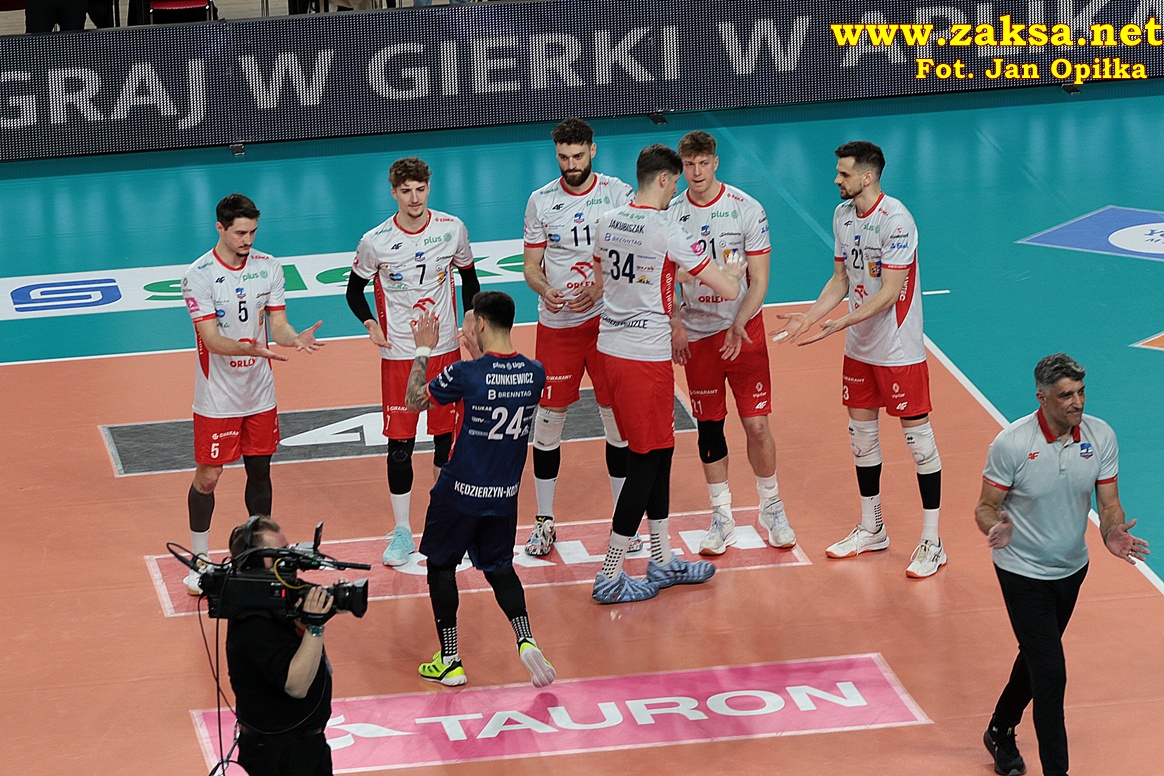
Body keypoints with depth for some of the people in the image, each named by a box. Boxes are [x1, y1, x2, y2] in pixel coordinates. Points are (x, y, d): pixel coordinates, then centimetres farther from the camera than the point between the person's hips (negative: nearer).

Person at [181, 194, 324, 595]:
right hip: (216, 398, -4)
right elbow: (210, 338, -20)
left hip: (260, 394, 4)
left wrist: (296, 338, -24)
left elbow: (277, 325, 0)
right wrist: (251, 349, -37)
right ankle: (199, 560, 16)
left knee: (260, 471, 12)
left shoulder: (268, 267, 0)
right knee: (207, 476, 2)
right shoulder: (199, 275, -14)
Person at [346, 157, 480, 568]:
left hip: (445, 348, 2)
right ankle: (402, 531, 9)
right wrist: (369, 323, -13)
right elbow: (355, 289, 5)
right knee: (399, 444, -2)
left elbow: (468, 275, 13)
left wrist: (470, 317, -1)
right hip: (398, 353, -2)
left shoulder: (452, 230, -3)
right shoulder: (376, 242, -9)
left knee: (447, 437, 9)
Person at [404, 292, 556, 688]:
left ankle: (449, 661, 16)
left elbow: (415, 401, -4)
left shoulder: (465, 373, -20)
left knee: (441, 565, 14)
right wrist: (479, 352, 21)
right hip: (505, 494, 4)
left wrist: (423, 351, 5)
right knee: (499, 566, 20)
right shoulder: (534, 373, -6)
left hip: (460, 492, -4)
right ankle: (526, 641, -1)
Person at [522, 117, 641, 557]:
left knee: (617, 417, 4)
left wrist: (600, 289, -20)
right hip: (557, 323, 1)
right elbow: (531, 265, 5)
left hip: (608, 319, -1)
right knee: (549, 416, 2)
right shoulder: (541, 202, 2)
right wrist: (544, 289, -18)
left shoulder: (618, 194, -2)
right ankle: (544, 521, 14)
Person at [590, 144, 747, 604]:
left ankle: (662, 560, 26)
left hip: (610, 349, 8)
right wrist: (732, 272, 9)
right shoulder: (667, 232, -16)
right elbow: (727, 290, -15)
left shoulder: (607, 223, 6)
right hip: (646, 358, -8)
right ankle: (610, 577, 2)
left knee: (659, 453, 18)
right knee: (645, 462, 0)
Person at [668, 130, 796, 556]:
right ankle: (722, 517, 18)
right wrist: (674, 324, -9)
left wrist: (738, 325, -22)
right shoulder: (671, 214, -1)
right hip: (697, 334, 2)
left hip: (744, 330, -2)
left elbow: (758, 281, -7)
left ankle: (771, 508, 15)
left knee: (756, 424, -3)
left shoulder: (746, 210, -8)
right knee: (708, 426, 6)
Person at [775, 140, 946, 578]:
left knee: (917, 436, -2)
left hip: (899, 349, -8)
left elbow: (889, 293, -22)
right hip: (859, 347, 8)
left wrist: (838, 324, -27)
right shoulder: (843, 215, 4)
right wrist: (810, 317, -1)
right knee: (861, 432, 15)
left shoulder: (895, 220, -21)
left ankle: (932, 542, 5)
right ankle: (871, 530, 29)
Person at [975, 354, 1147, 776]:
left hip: (1071, 567, 5)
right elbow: (986, 506, -13)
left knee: (1037, 656, 23)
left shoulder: (1101, 436, -11)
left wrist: (1112, 533, -25)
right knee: (1051, 672, -10)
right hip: (1023, 572, -5)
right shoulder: (1011, 444, -22)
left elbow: (1108, 502, -3)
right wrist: (995, 528, -36)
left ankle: (1001, 732, 46)